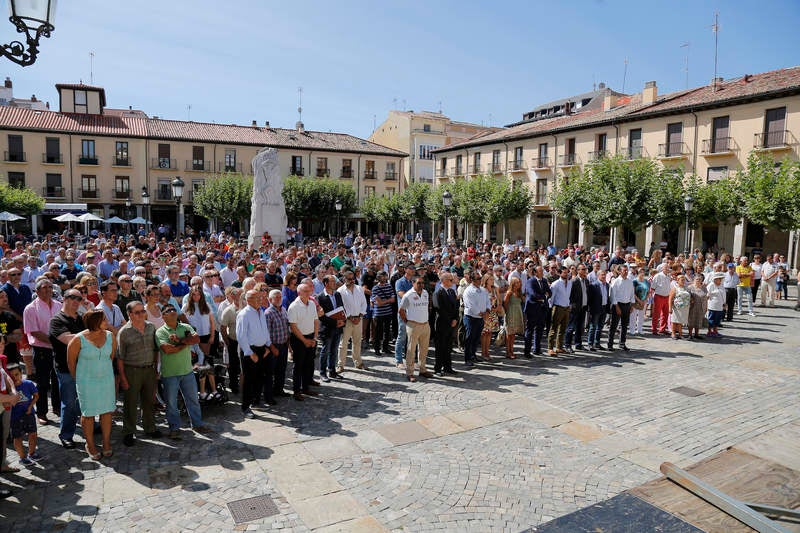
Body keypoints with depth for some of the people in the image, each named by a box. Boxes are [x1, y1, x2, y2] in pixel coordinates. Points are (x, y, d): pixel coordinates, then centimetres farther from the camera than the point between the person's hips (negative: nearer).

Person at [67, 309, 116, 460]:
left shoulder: (110, 336, -3)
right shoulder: (79, 339, -15)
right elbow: (70, 361, -2)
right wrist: (78, 379, 7)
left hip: (107, 379, 3)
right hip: (87, 381, -3)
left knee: (107, 411, 8)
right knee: (88, 413, 6)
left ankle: (106, 443, 23)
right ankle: (90, 445, 22)